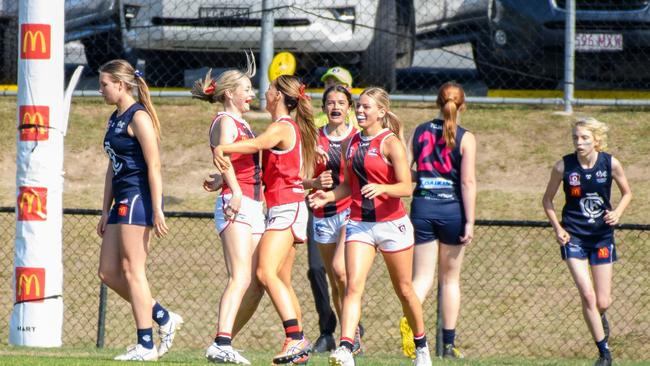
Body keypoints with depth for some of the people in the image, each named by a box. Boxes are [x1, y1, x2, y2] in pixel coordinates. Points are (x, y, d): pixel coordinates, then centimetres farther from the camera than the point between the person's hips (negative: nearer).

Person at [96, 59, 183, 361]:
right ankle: (164, 318, 15)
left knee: (132, 270, -9)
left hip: (139, 197, -10)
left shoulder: (138, 117, -10)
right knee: (108, 272, 6)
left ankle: (145, 345, -6)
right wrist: (105, 211, 22)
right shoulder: (115, 119, 18)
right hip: (122, 200, 10)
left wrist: (157, 210, -20)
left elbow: (154, 166, -15)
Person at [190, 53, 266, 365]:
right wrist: (235, 190, -37)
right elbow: (223, 155, -25)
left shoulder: (241, 124, 23)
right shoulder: (225, 122, -6)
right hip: (235, 204, -10)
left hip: (253, 206, 10)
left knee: (258, 283, 4)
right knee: (241, 279, -21)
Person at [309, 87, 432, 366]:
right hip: (359, 224, 4)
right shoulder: (353, 143, 9)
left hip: (392, 224, -4)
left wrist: (382, 188, -34)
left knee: (404, 290, 10)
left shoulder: (391, 143, -9)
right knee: (353, 286, -15)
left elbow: (406, 187, -15)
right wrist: (329, 196, 0)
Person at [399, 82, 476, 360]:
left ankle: (409, 320, -28)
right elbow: (468, 181, -11)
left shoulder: (419, 132, 4)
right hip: (452, 209, -2)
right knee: (450, 279, 11)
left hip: (422, 207, 2)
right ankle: (449, 344, 15)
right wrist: (469, 222, -8)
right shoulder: (465, 138, -6)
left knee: (423, 277, 4)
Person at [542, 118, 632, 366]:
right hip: (573, 236, -1)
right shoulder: (563, 167, -10)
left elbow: (627, 193, 8)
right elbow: (547, 200, 4)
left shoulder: (611, 164, -9)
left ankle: (600, 318, 42)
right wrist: (557, 228, -9)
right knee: (587, 296, -12)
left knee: (602, 302, 3)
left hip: (602, 236, 1)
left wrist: (617, 213, -11)